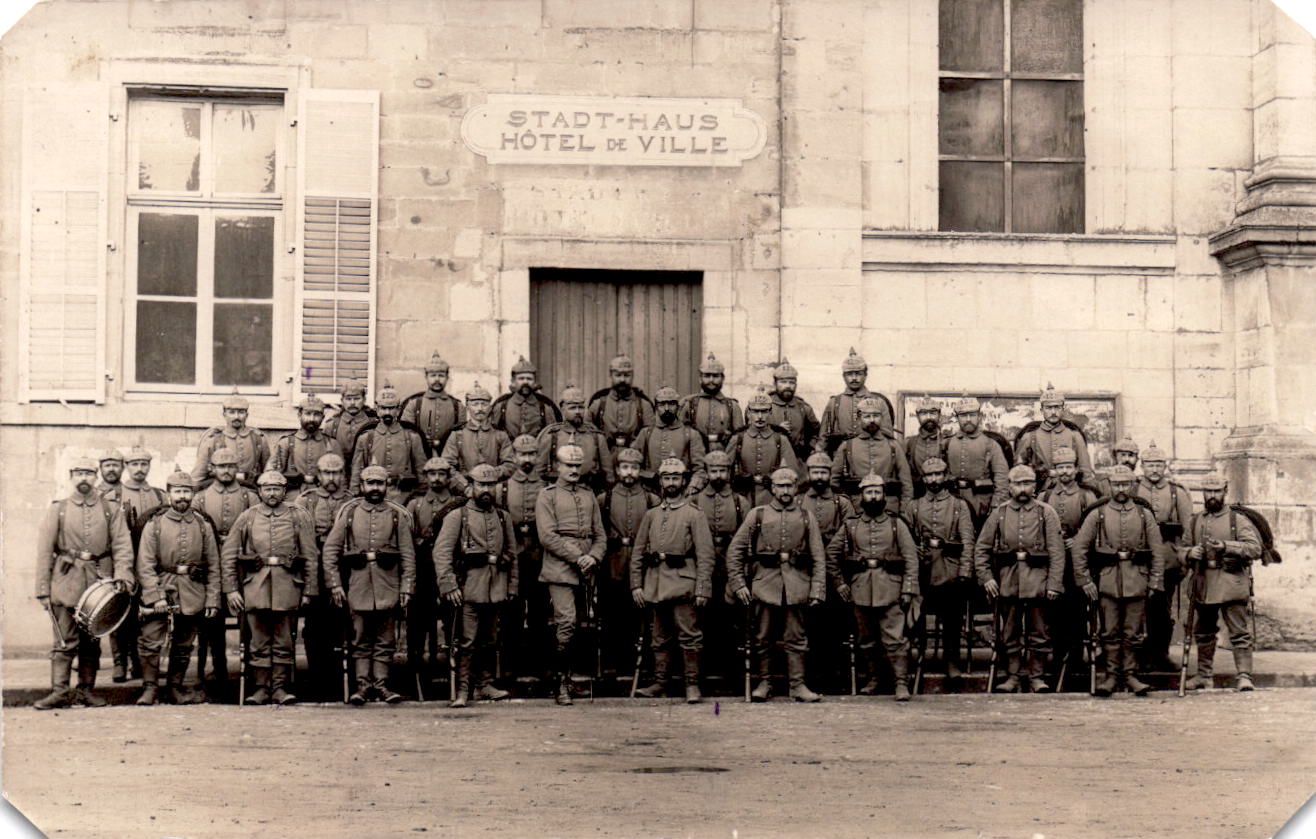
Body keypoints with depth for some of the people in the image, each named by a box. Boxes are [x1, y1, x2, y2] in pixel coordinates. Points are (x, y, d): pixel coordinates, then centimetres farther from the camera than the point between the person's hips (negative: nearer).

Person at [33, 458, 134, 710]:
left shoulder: (111, 511, 9)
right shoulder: (57, 510, 6)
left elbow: (122, 546, 2)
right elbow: (44, 552, 4)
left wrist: (122, 576, -14)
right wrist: (43, 590, -2)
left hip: (98, 583, 2)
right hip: (66, 583, -1)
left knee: (92, 641, 7)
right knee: (65, 640, -6)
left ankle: (86, 689, 16)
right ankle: (60, 691, -5)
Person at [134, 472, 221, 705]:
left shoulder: (203, 525, 7)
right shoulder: (155, 524, 1)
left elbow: (213, 566, 8)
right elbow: (145, 565, -4)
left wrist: (212, 600, 1)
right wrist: (156, 596, -14)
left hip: (192, 594, 2)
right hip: (160, 587, -2)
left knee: (183, 645, 10)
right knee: (150, 640, -10)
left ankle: (175, 688, 21)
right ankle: (149, 687, 1)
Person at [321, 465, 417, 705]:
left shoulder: (398, 515, 7)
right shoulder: (348, 512, 6)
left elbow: (408, 555, 6)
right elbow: (330, 549, 5)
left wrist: (406, 588, -1)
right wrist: (335, 584, -1)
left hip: (388, 586, 0)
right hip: (357, 584, 0)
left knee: (386, 639, 3)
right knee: (361, 638, 3)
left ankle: (380, 684, 8)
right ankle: (363, 684, 6)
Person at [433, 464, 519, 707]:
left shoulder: (503, 518, 15)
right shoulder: (457, 517, 1)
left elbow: (512, 553, 19)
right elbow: (441, 552, -6)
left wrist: (512, 586, 13)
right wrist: (448, 586, -15)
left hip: (496, 590, 5)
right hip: (468, 588, -5)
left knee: (489, 639, 11)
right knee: (466, 641, -7)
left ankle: (486, 684, 20)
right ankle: (462, 690, -4)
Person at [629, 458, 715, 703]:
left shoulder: (695, 515, 1)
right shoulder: (651, 516, 14)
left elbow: (705, 556, -4)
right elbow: (638, 553, 15)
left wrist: (702, 590, -11)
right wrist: (636, 585, 7)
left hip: (683, 582, -4)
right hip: (655, 584, 5)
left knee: (689, 635, -4)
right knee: (659, 637, 10)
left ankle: (692, 684, 1)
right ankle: (660, 682, 17)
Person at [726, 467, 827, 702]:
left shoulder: (807, 517, 10)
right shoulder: (757, 514, 7)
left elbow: (819, 558, 8)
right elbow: (734, 551, 6)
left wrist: (817, 590, -2)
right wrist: (739, 584, -1)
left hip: (797, 584, 0)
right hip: (765, 582, 0)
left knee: (796, 638, 2)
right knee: (762, 637, 3)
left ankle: (798, 685, 5)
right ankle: (764, 683, 11)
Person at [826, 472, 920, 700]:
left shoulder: (897, 525, 6)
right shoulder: (850, 525, 9)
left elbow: (911, 558, 3)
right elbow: (831, 553, 16)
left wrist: (909, 590, -4)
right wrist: (839, 583, 10)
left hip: (890, 590, -2)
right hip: (860, 589, 2)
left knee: (895, 638, -8)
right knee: (866, 639, 10)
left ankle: (902, 683, -7)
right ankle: (872, 680, 22)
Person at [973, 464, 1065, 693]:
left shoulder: (1046, 514, 4)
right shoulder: (999, 514, 8)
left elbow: (1057, 552, 0)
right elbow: (981, 549, 9)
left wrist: (1054, 584, -7)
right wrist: (986, 578, -1)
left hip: (1037, 580, -1)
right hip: (1007, 581, 1)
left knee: (1038, 631, 3)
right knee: (1010, 632, 6)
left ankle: (1036, 676, 12)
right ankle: (1013, 675, 14)